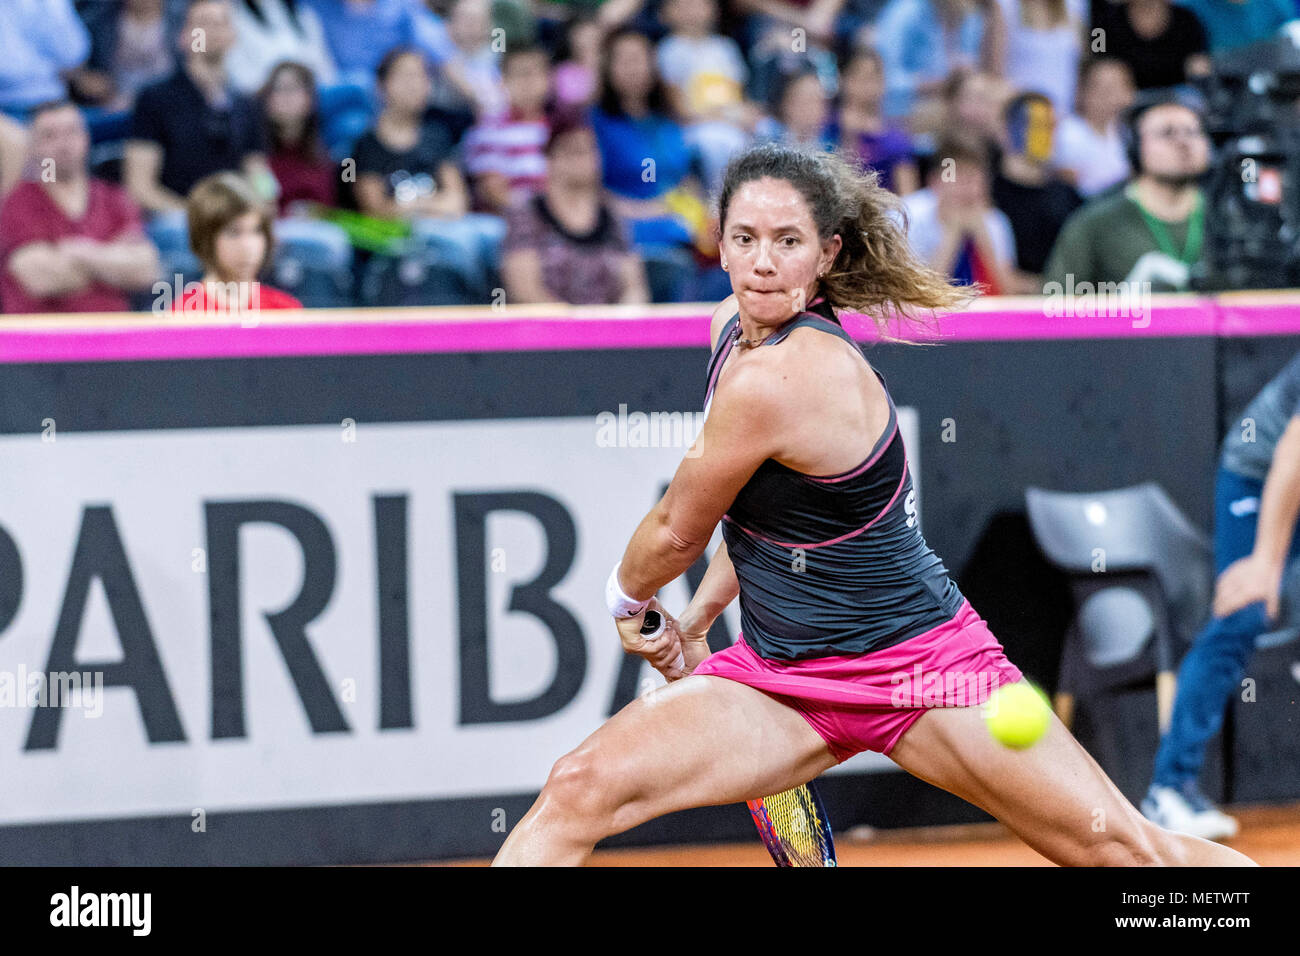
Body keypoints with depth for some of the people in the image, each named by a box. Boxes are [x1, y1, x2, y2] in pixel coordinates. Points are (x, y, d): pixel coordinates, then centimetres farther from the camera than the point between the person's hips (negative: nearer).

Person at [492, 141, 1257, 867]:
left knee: (1123, 848, -8)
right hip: (780, 679, 7)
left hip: (917, 665, -7)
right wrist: (698, 619, 16)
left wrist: (628, 598, 8)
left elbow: (676, 535, -11)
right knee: (580, 787, -15)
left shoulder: (776, 379, -26)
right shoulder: (735, 324, 0)